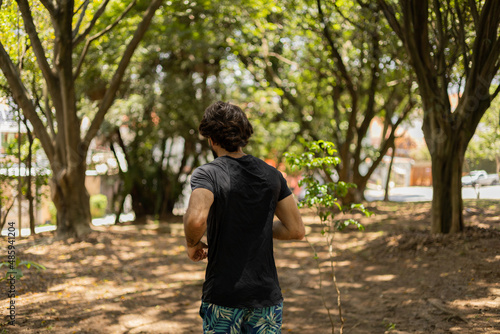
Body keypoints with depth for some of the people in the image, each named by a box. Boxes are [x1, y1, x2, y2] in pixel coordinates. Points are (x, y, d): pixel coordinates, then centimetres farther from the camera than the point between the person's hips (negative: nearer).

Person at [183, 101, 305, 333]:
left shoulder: (206, 174, -10)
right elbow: (296, 230, 6)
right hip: (267, 296, 4)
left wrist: (193, 244, -7)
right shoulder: (271, 175, 4)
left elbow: (196, 220, -29)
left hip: (223, 298, -3)